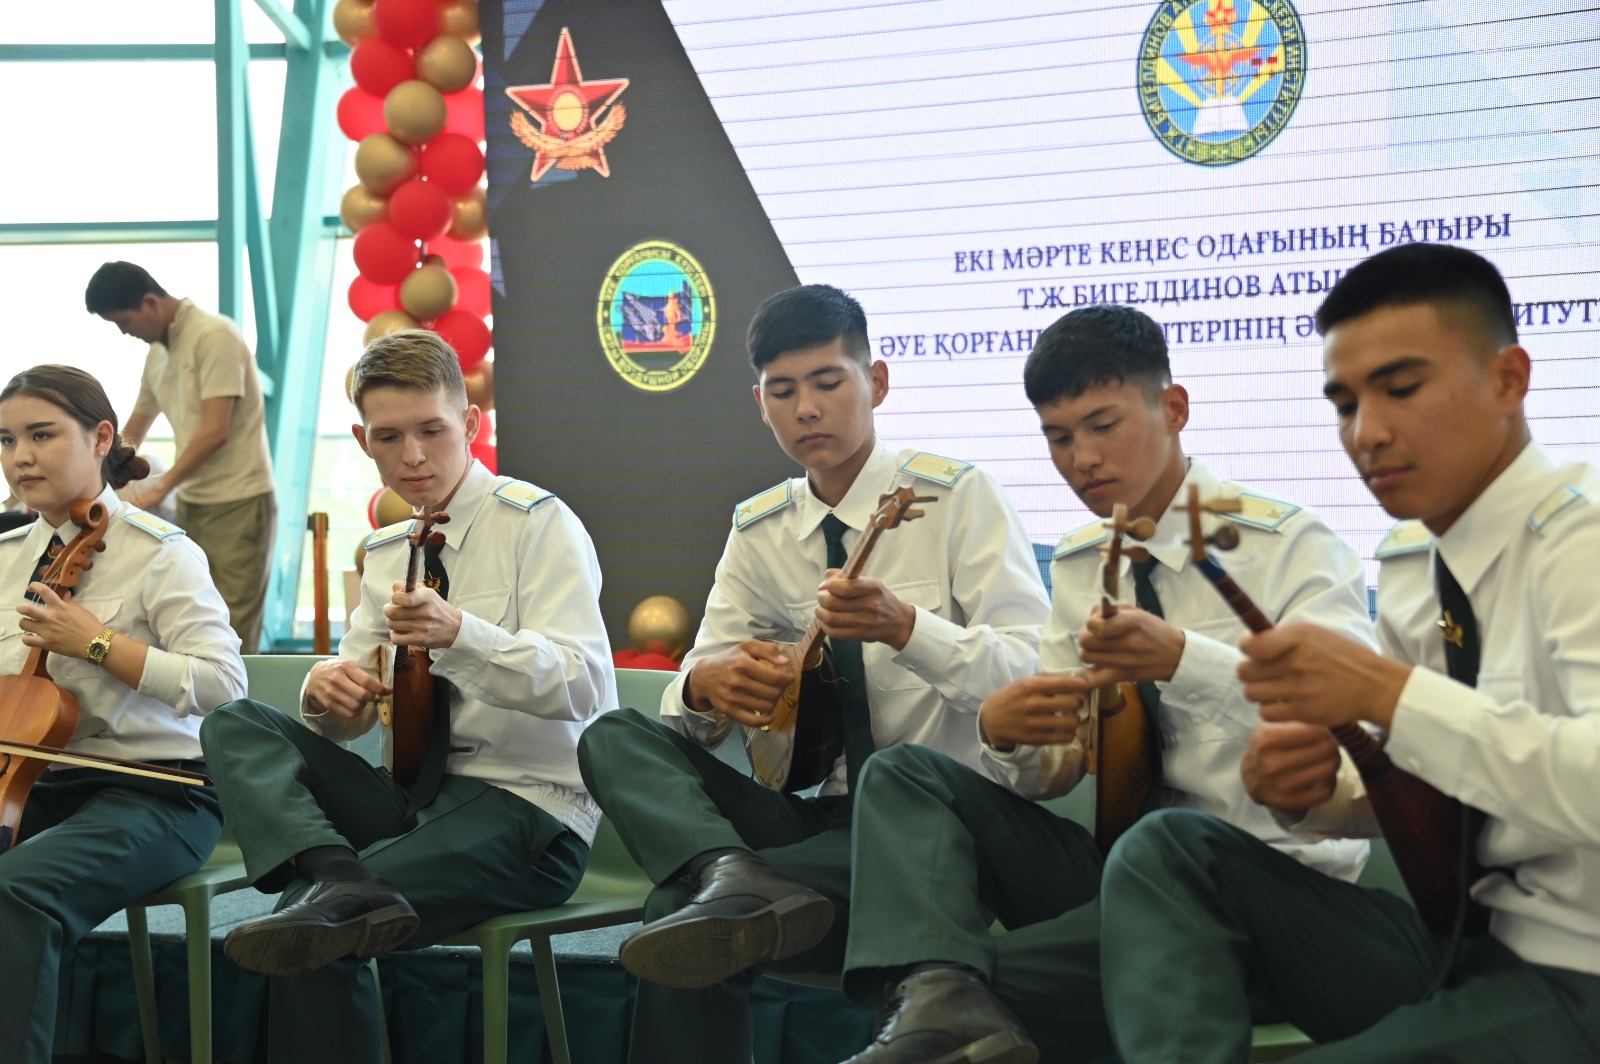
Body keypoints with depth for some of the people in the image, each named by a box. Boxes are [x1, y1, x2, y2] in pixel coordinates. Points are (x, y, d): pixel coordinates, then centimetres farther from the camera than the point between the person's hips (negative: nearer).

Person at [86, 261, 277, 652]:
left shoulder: (214, 336, -12)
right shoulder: (157, 352, 13)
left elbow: (215, 431, -19)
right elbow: (132, 435, 25)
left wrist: (160, 488, -16)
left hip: (238, 503, -8)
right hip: (191, 503, 8)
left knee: (231, 633, -8)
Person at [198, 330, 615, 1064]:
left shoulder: (538, 522, -5)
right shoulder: (385, 551, 16)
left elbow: (582, 686, -17)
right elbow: (350, 720, 17)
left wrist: (460, 635, -33)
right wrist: (327, 692, -9)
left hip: (527, 807, -8)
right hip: (410, 797, 8)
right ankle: (339, 879, -36)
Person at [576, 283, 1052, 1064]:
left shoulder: (956, 496, -4)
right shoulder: (759, 530, 11)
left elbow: (1038, 675, -14)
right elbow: (691, 702, 6)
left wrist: (906, 628, -32)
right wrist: (705, 686, -20)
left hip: (935, 817, -6)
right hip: (816, 814, 6)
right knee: (615, 737, -20)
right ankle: (734, 881, -40)